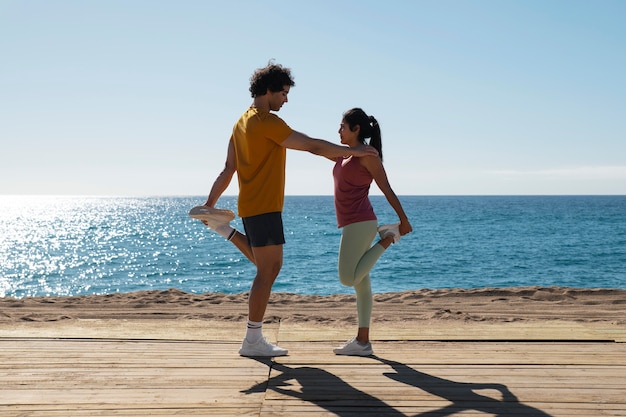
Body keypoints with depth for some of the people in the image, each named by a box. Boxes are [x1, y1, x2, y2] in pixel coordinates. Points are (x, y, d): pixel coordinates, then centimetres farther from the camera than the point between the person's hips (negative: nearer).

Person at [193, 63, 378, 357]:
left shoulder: (243, 122, 14)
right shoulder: (268, 122, -15)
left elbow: (228, 170, 16)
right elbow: (313, 146, -15)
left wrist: (210, 203, 18)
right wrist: (352, 151, -5)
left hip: (251, 205, 10)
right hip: (263, 208, -10)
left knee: (268, 267, 21)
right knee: (267, 271, -5)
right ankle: (253, 341, -1)